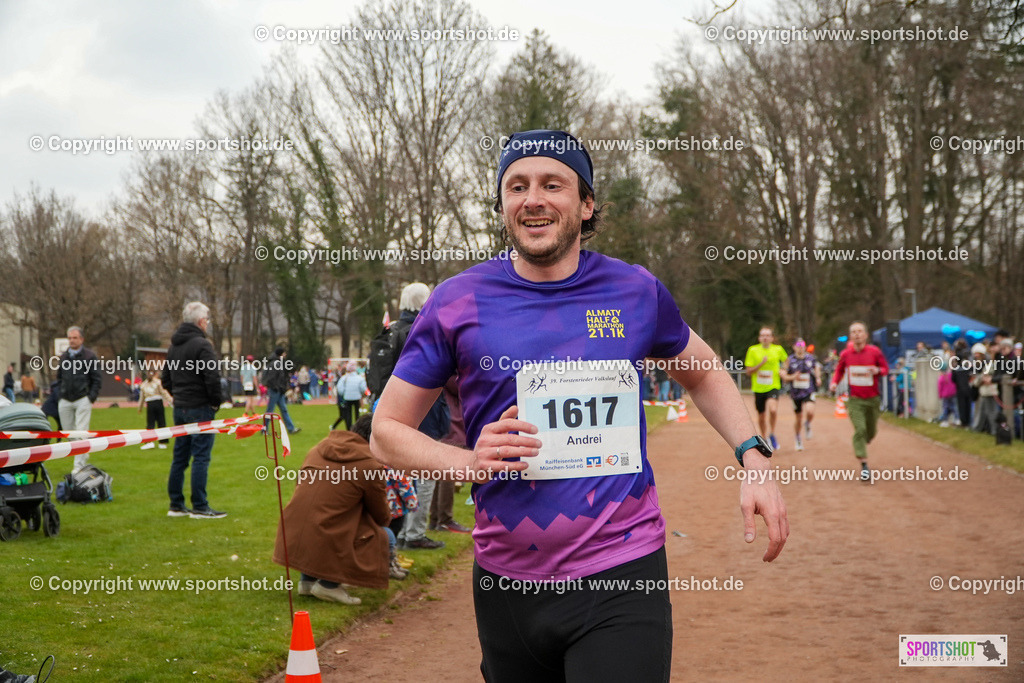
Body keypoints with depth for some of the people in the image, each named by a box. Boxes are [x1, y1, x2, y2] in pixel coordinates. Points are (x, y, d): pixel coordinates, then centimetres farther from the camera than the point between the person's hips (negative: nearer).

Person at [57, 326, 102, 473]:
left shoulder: (90, 356, 0)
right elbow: (59, 378, 21)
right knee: (69, 432, 9)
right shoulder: (63, 357, 13)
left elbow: (97, 380, 0)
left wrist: (91, 398, -9)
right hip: (65, 401, 5)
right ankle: (83, 456, 29)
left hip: (83, 400, -5)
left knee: (81, 432, -9)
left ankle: (79, 464, -7)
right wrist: (58, 396, 12)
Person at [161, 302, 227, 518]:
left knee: (179, 457, 12)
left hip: (179, 408, 8)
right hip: (200, 408, -8)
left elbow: (165, 378, 20)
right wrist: (215, 401, -7)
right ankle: (199, 507, -4)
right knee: (201, 457, -5)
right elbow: (212, 377, -20)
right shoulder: (202, 344, -14)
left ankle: (176, 505, 17)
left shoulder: (173, 346, 14)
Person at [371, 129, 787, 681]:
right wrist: (467, 462, -16)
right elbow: (386, 432, 4)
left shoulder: (636, 291, 2)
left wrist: (753, 458, 5)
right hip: (506, 586, 1)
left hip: (621, 578, -1)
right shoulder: (458, 302, -1)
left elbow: (702, 371, 21)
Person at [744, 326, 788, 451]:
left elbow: (786, 360, 21)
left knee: (773, 410, -26)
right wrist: (761, 364, -17)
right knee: (761, 416, 11)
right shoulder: (753, 350, -3)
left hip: (773, 386, -1)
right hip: (758, 388, 1)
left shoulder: (778, 350, 0)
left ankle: (771, 434, -3)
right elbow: (748, 371, -4)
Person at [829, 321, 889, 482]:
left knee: (871, 432, 12)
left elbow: (886, 368, 3)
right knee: (860, 429, -16)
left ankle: (860, 445, 47)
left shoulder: (875, 352, -8)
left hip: (873, 399, 1)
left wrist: (878, 370, -20)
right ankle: (864, 465, -13)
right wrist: (834, 382, -6)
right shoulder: (846, 354, -3)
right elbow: (839, 370, 13)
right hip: (855, 399, -1)